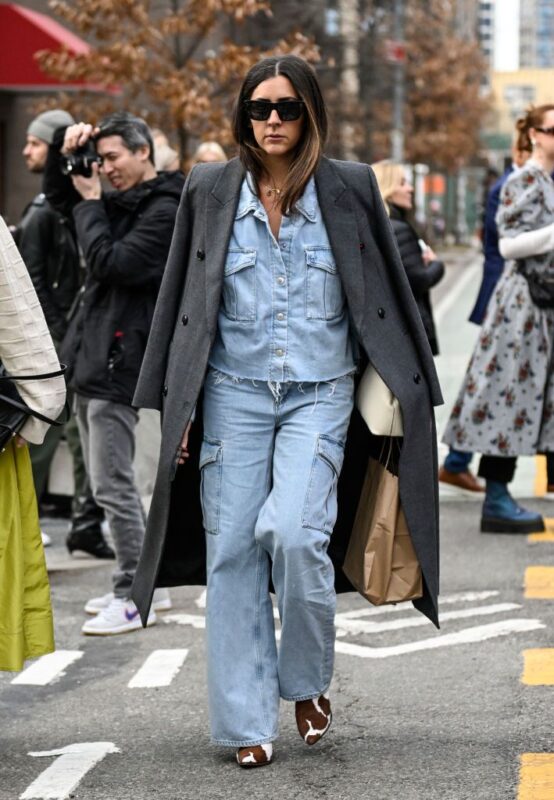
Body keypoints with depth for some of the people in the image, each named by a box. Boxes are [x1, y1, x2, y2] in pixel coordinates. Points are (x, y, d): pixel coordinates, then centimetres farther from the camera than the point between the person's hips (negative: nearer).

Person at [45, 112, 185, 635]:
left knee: (112, 486, -8)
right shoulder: (119, 203, 14)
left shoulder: (166, 209, -12)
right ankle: (145, 582, 20)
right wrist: (68, 155, 7)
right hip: (92, 358, 9)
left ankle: (134, 597, -2)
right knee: (110, 484, 13)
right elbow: (58, 194, 27)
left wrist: (90, 203, -8)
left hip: (119, 361, -9)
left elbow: (111, 263, -20)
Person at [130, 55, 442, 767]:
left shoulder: (348, 189, 2)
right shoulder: (209, 191, 5)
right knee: (232, 550, -1)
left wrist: (402, 390, 7)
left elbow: (388, 293, 8)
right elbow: (181, 301, 10)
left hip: (319, 394, -2)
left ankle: (308, 682, 7)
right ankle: (246, 721, 8)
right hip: (234, 393, 2)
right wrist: (173, 402, 7)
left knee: (295, 534, -19)